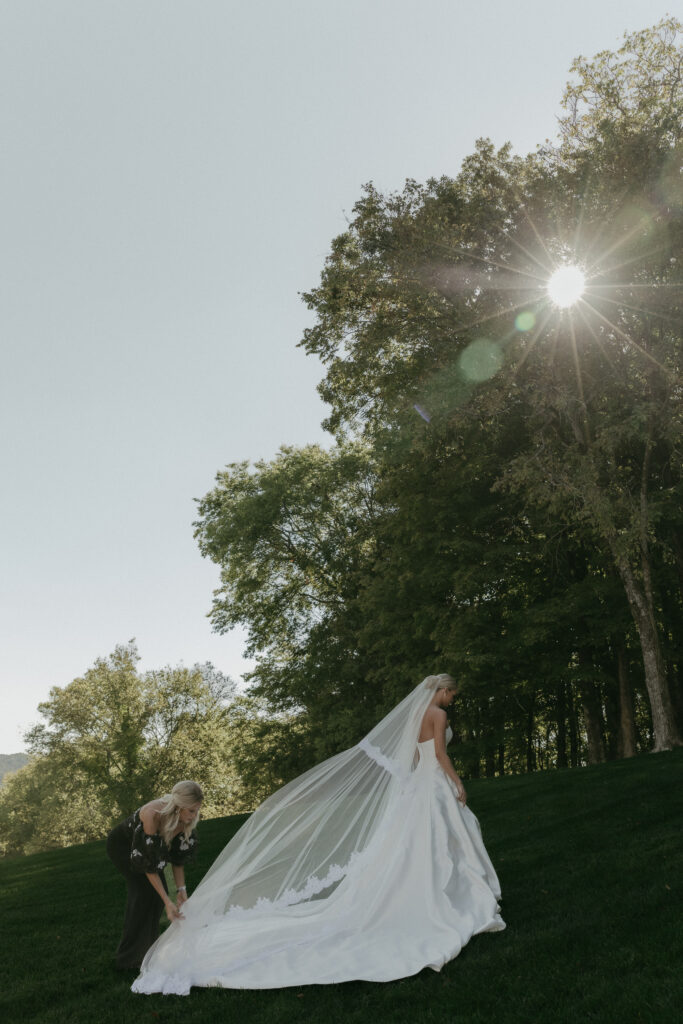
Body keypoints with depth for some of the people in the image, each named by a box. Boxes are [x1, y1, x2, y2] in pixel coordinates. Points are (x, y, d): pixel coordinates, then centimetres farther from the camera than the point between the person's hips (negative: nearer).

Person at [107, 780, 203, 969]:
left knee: (160, 890, -2)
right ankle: (129, 958, -1)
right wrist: (168, 902, -33)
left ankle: (147, 948, 18)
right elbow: (148, 864, -34)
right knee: (144, 891, -15)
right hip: (121, 845, -6)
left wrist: (181, 891, -15)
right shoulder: (153, 815, -41)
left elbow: (178, 856, -10)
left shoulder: (184, 818, -22)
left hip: (141, 844, 6)